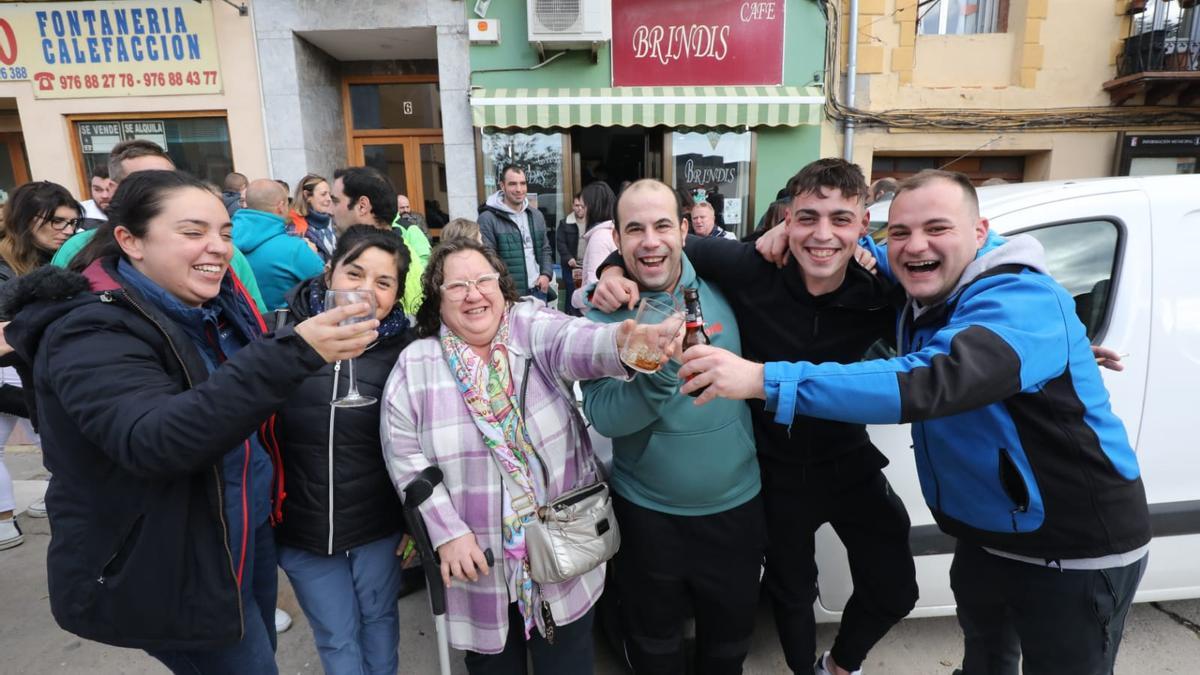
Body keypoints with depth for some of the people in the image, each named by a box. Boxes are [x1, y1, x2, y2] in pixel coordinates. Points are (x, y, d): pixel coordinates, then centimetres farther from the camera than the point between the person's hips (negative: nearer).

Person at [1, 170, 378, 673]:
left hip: (247, 533, 8)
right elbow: (153, 440, -41)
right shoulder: (93, 332, -23)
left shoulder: (217, 304, 1)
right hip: (167, 573, -7)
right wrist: (292, 355, -49)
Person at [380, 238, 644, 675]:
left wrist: (622, 342, -52)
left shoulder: (531, 329, -8)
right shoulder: (414, 365, -4)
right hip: (478, 559, 1)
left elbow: (574, 343, -30)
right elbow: (405, 459, -5)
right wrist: (447, 532, -12)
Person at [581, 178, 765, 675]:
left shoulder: (719, 287, -8)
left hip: (735, 503, 2)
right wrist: (659, 373, -37)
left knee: (731, 634, 25)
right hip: (648, 511, -1)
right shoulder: (605, 312, -13)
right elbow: (602, 416, -21)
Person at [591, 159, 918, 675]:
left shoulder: (878, 297, -16)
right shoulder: (749, 270, -23)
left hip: (849, 462, 2)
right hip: (777, 469, -1)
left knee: (894, 591, 15)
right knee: (791, 590, 22)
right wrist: (615, 270, -27)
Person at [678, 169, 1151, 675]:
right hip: (985, 534, 7)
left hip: (1075, 550, -7)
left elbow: (926, 384, -45)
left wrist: (764, 380, -50)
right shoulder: (924, 290, -3)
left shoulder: (1022, 301, -28)